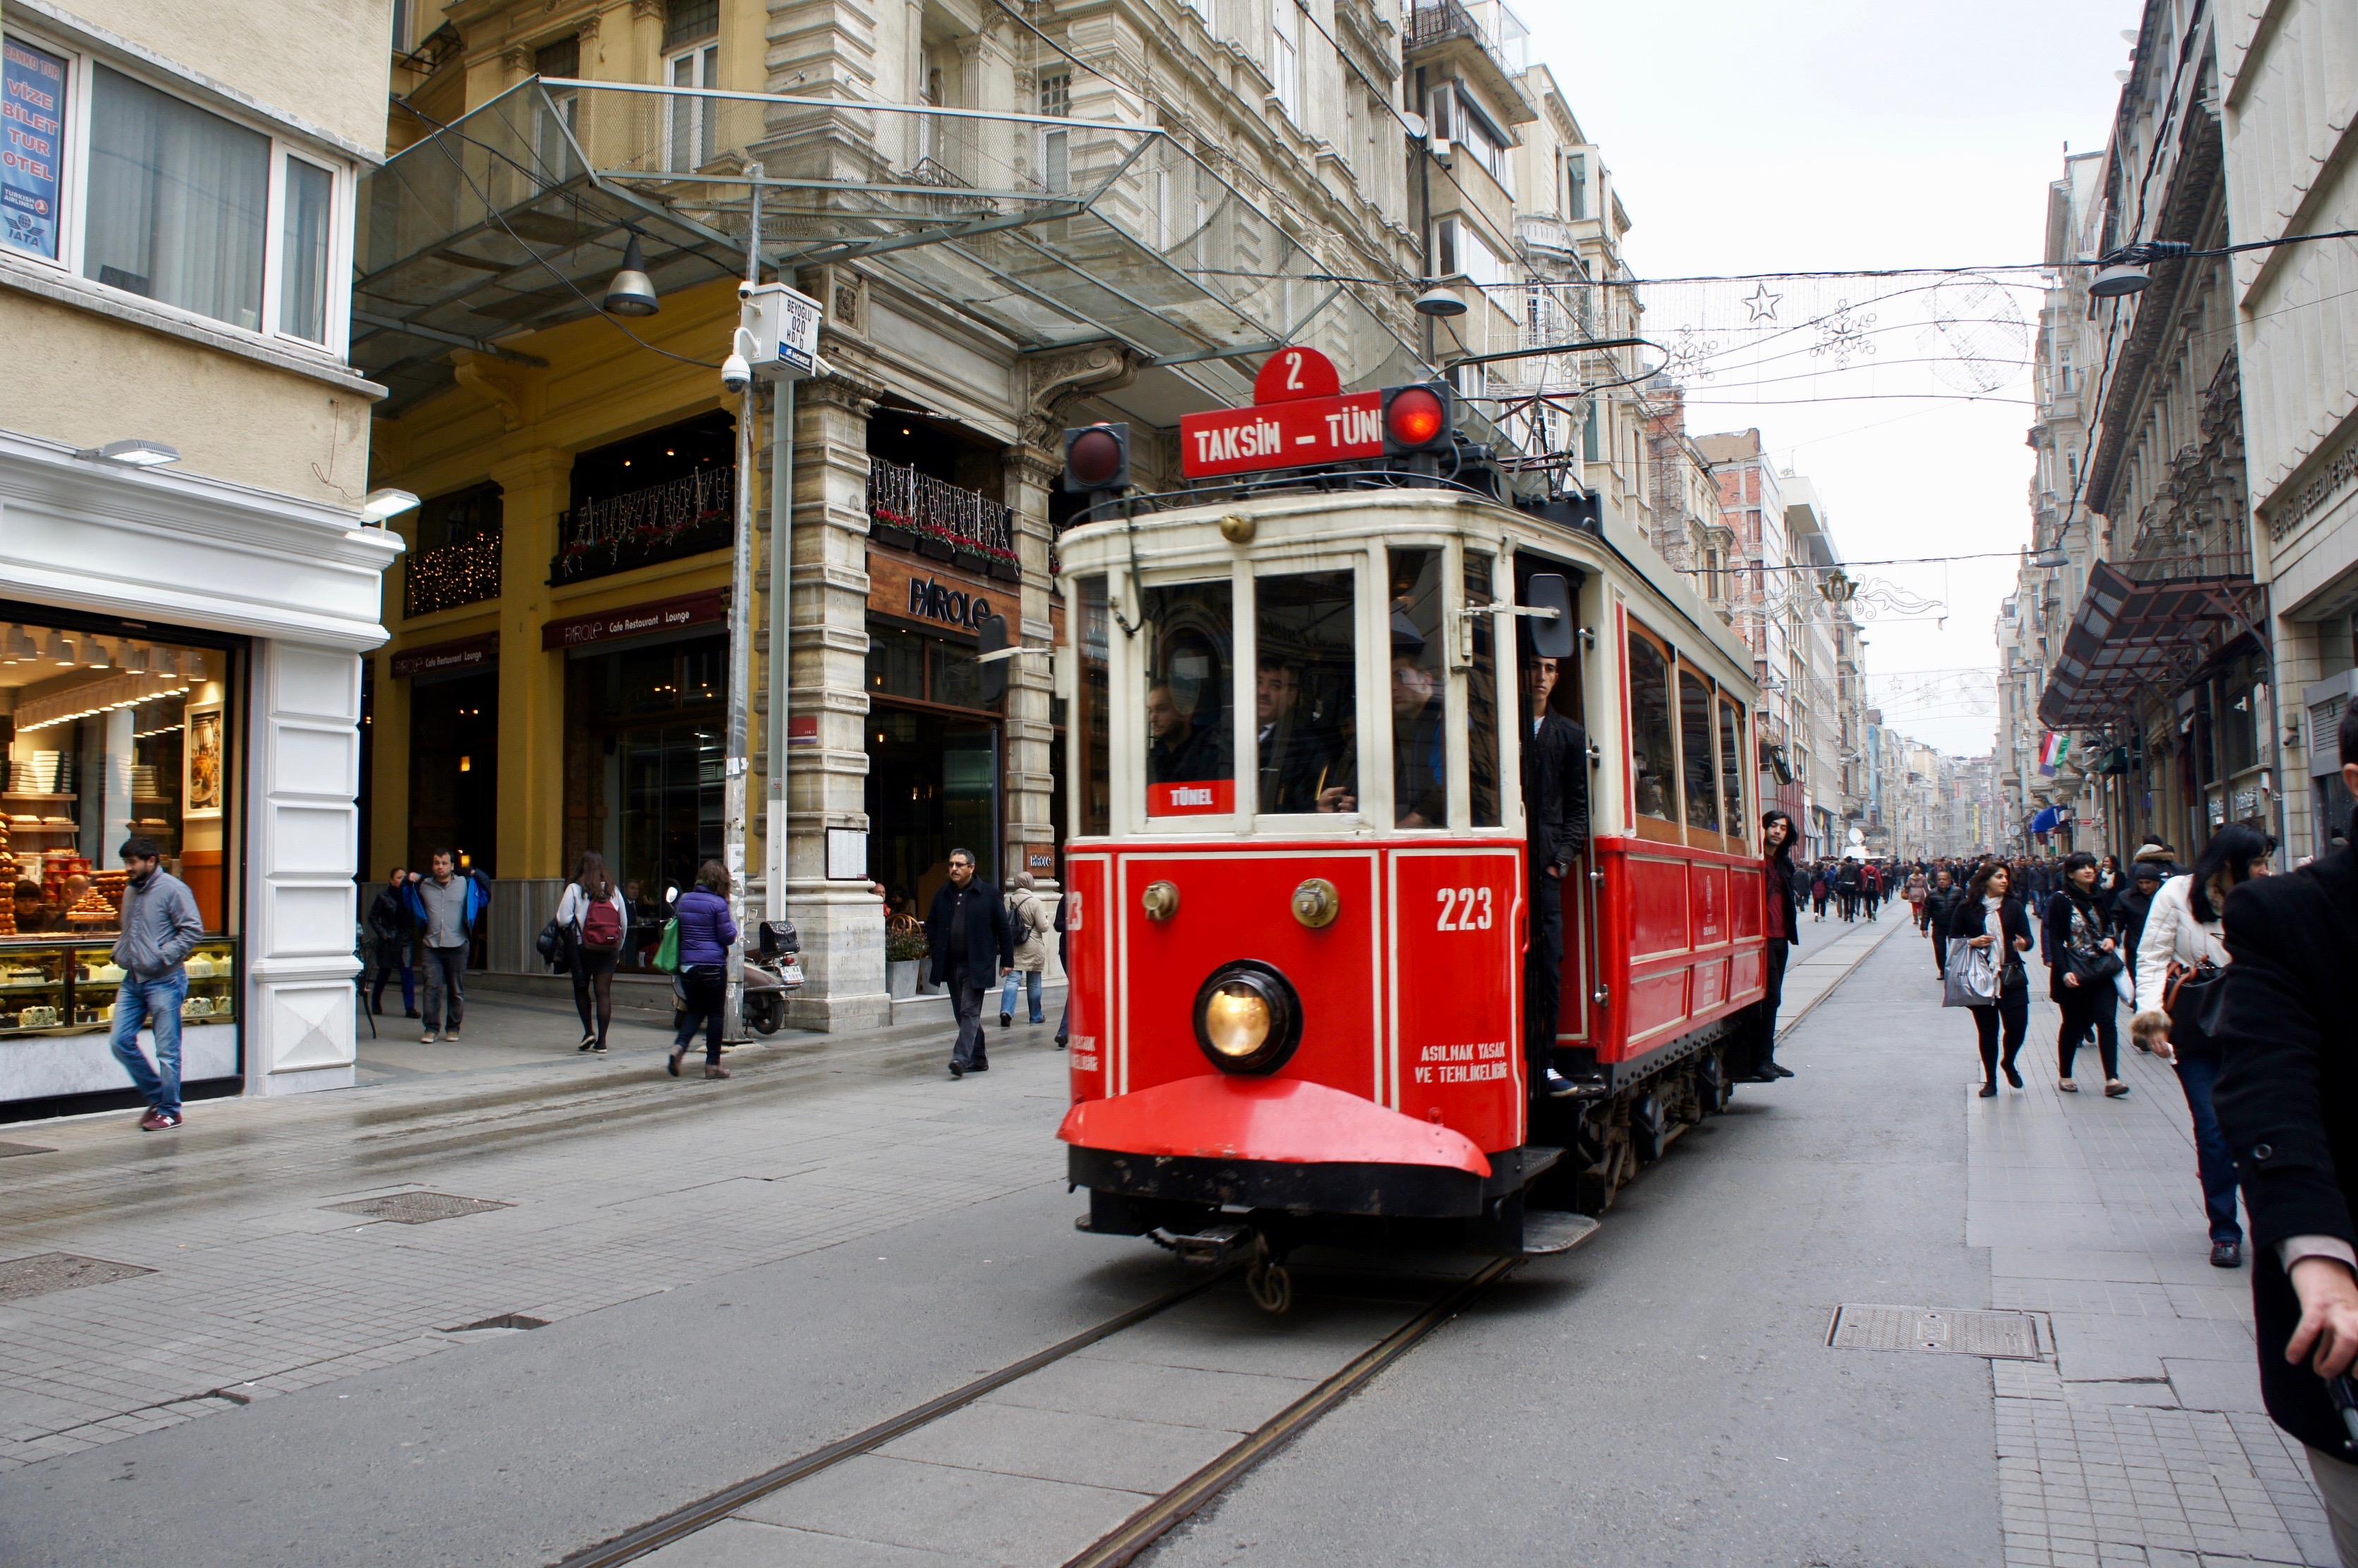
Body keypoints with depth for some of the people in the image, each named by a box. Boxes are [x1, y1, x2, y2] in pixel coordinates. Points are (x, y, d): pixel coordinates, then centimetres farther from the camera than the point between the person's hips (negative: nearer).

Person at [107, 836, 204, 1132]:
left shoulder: (173, 889, -10)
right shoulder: (130, 891, 14)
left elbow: (193, 930, -15)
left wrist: (163, 956, -19)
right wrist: (119, 952, 11)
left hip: (164, 982, -8)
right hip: (133, 980, 8)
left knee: (167, 1050, -1)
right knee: (121, 1041, 5)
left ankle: (169, 1111, 10)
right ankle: (156, 1096, 21)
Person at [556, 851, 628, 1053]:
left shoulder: (574, 889, -5)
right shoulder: (613, 890, 5)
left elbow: (563, 920, -12)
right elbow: (624, 923, 7)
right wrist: (618, 949, 16)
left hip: (583, 947, -2)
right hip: (609, 950, 2)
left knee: (581, 990, 16)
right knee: (604, 992, 3)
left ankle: (589, 1031, 5)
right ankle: (601, 1040, 2)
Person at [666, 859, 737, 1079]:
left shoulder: (684, 900, 6)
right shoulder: (718, 904, -11)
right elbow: (728, 937, -9)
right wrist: (732, 921, 8)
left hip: (687, 964, 5)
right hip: (713, 965, -5)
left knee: (694, 1010, 17)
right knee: (715, 1013, 5)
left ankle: (679, 1046, -8)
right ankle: (713, 1064, 7)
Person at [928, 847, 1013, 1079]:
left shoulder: (989, 894, -3)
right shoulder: (942, 894, 10)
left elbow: (1003, 928, 0)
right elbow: (931, 924, 22)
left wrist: (1007, 960, -2)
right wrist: (936, 946, 5)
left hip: (976, 966, -5)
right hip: (951, 965, 6)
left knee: (970, 1011, -12)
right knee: (963, 1014, 11)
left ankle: (961, 1058, -18)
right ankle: (978, 1059, 21)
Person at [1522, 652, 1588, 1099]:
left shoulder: (1570, 735, 18)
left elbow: (1578, 805, 14)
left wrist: (1563, 856, 0)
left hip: (1545, 864, 3)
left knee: (1548, 963, 0)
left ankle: (1543, 1065, 6)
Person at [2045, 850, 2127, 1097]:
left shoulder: (2100, 898, 10)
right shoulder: (2061, 900, -6)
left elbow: (2111, 926, 23)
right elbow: (2055, 939, -9)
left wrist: (2111, 939, 0)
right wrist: (2064, 971, -18)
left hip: (2101, 969, 4)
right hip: (2074, 973, -4)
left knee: (2106, 1021, -8)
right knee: (2072, 1024, 5)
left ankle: (2112, 1079, -10)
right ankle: (2064, 1076, 20)